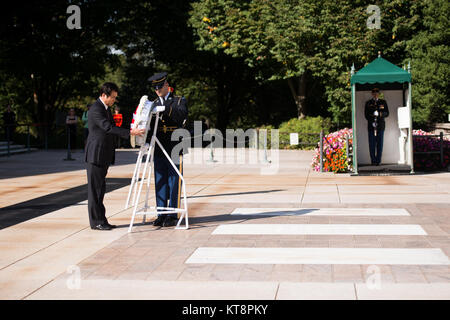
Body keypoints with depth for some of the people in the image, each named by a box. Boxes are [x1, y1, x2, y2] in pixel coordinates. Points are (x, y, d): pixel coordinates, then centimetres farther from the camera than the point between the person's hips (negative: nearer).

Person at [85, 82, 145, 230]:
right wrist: (130, 132, -32)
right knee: (95, 188, -4)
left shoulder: (106, 108, 15)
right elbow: (108, 128, -27)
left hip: (103, 156, 10)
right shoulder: (95, 109, -17)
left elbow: (112, 127, 23)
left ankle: (101, 220, 17)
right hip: (95, 155, -10)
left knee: (100, 188, 12)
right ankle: (96, 222, 0)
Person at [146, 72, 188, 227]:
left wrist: (166, 109, -24)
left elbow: (182, 115, -15)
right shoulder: (154, 104, 16)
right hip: (159, 150, 4)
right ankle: (161, 215, 11)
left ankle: (172, 216, 3)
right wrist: (147, 138, -9)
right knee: (160, 183, 5)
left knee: (174, 183, -2)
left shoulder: (179, 101, 5)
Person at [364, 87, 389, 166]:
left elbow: (387, 113, 6)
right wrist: (371, 122, -10)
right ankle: (373, 160, 4)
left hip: (380, 126, 0)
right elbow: (366, 114, 5)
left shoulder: (383, 102, 11)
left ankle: (378, 161, 3)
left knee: (380, 144, -2)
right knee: (372, 144, -3)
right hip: (371, 126, 0)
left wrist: (379, 114, -14)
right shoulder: (368, 103, 10)